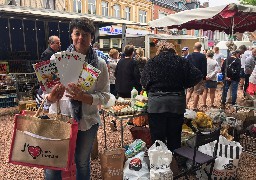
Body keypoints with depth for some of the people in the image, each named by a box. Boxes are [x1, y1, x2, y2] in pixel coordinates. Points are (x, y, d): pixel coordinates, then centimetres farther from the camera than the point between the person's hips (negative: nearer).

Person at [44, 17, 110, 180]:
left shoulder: (100, 64, -2)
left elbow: (105, 96, -5)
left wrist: (83, 97, -22)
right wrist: (51, 97, -21)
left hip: (87, 121, 1)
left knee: (82, 162, 18)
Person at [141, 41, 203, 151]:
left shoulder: (152, 62, 1)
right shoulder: (181, 61, 5)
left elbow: (144, 82, -2)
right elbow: (197, 76, 1)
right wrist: (182, 86, 12)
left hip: (156, 102, -2)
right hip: (177, 102, 2)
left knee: (157, 138, 6)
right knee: (174, 138, 15)